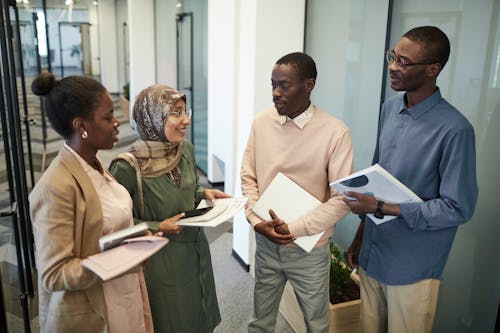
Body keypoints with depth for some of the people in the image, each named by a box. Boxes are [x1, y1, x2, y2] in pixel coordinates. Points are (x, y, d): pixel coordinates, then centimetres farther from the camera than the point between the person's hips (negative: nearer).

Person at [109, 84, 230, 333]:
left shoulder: (186, 149, -5)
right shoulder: (127, 168, -24)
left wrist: (204, 193, -6)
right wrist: (157, 228, -21)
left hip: (196, 252, 6)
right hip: (160, 262, -6)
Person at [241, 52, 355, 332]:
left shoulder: (335, 132, -16)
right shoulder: (261, 123, -4)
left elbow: (342, 199, -15)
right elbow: (248, 177, 3)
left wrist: (295, 229, -18)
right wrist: (257, 220, -11)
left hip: (309, 249, -2)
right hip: (266, 243, 3)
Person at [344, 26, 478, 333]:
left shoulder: (454, 129, -20)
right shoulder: (389, 109, 1)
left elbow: (458, 209, -17)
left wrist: (382, 207, -20)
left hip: (413, 268, -5)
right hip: (371, 254, 6)